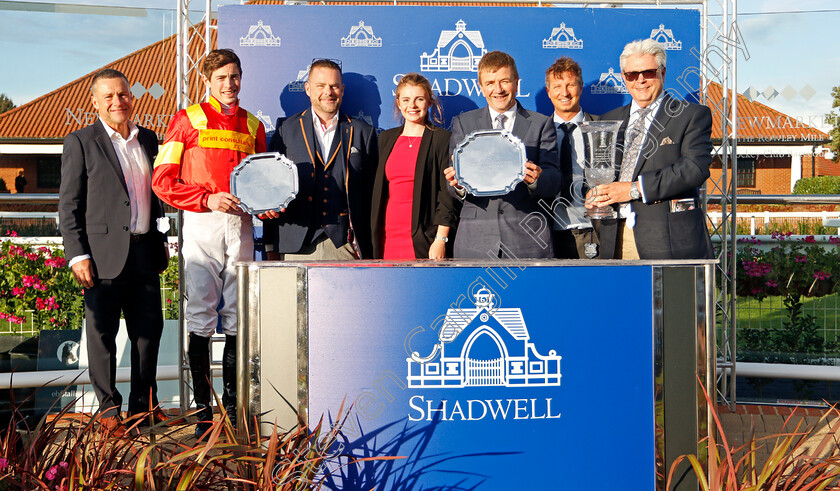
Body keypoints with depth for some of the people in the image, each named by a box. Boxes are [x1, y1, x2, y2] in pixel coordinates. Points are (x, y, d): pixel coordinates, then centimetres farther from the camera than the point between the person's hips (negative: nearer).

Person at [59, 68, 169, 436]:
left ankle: (144, 404, 24)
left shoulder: (148, 139, 14)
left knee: (149, 329, 10)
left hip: (145, 253, 5)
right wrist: (77, 255, -11)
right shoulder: (80, 143, -1)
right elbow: (69, 205, -4)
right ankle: (108, 408, 17)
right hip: (104, 254, -5)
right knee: (102, 333, 3)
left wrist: (161, 240, 17)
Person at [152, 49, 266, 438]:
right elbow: (162, 181, -1)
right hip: (202, 226, -4)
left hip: (241, 225, 4)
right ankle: (202, 412, 3)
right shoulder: (189, 120, 4)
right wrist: (208, 199, -13)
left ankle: (233, 406, 15)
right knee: (201, 318, -4)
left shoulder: (253, 125, 16)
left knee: (238, 318, 5)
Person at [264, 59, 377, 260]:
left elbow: (370, 195, 9)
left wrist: (368, 251, 3)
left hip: (345, 245, 0)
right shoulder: (286, 129, 10)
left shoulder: (363, 132, 10)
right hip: (299, 245, 0)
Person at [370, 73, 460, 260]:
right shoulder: (386, 138, 15)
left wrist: (441, 240, -12)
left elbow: (449, 194, -5)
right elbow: (379, 191, 17)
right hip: (389, 236, 4)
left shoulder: (442, 138, 0)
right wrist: (375, 236, 10)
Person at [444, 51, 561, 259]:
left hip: (527, 238, 0)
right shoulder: (463, 123, 13)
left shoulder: (541, 124, 10)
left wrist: (536, 180, -21)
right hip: (476, 238, 1)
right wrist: (458, 184, -17)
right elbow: (454, 185, 7)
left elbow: (554, 183, 2)